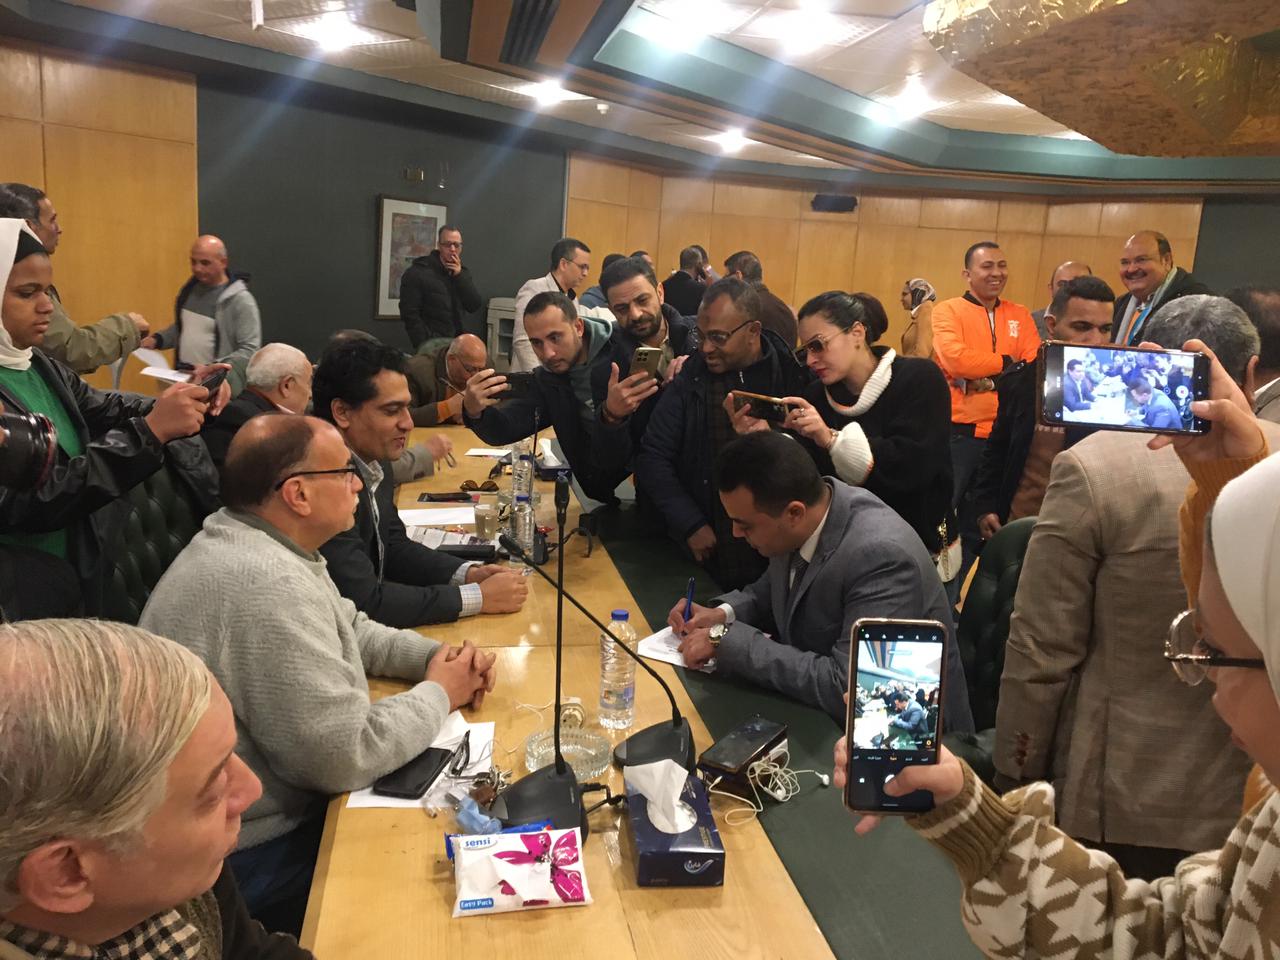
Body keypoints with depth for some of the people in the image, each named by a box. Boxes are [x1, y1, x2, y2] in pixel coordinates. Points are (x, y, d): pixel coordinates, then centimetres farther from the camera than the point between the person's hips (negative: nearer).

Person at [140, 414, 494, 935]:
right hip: (249, 859, -9)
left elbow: (346, 629, 15)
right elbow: (347, 758, -29)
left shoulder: (247, 542, 2)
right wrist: (439, 694, -12)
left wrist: (435, 656, -2)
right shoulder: (266, 588, -32)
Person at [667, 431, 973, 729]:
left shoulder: (881, 556, -31)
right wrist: (723, 613, -6)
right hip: (823, 710, 7)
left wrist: (728, 640, -28)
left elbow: (846, 688, -34)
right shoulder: (797, 529, -8)